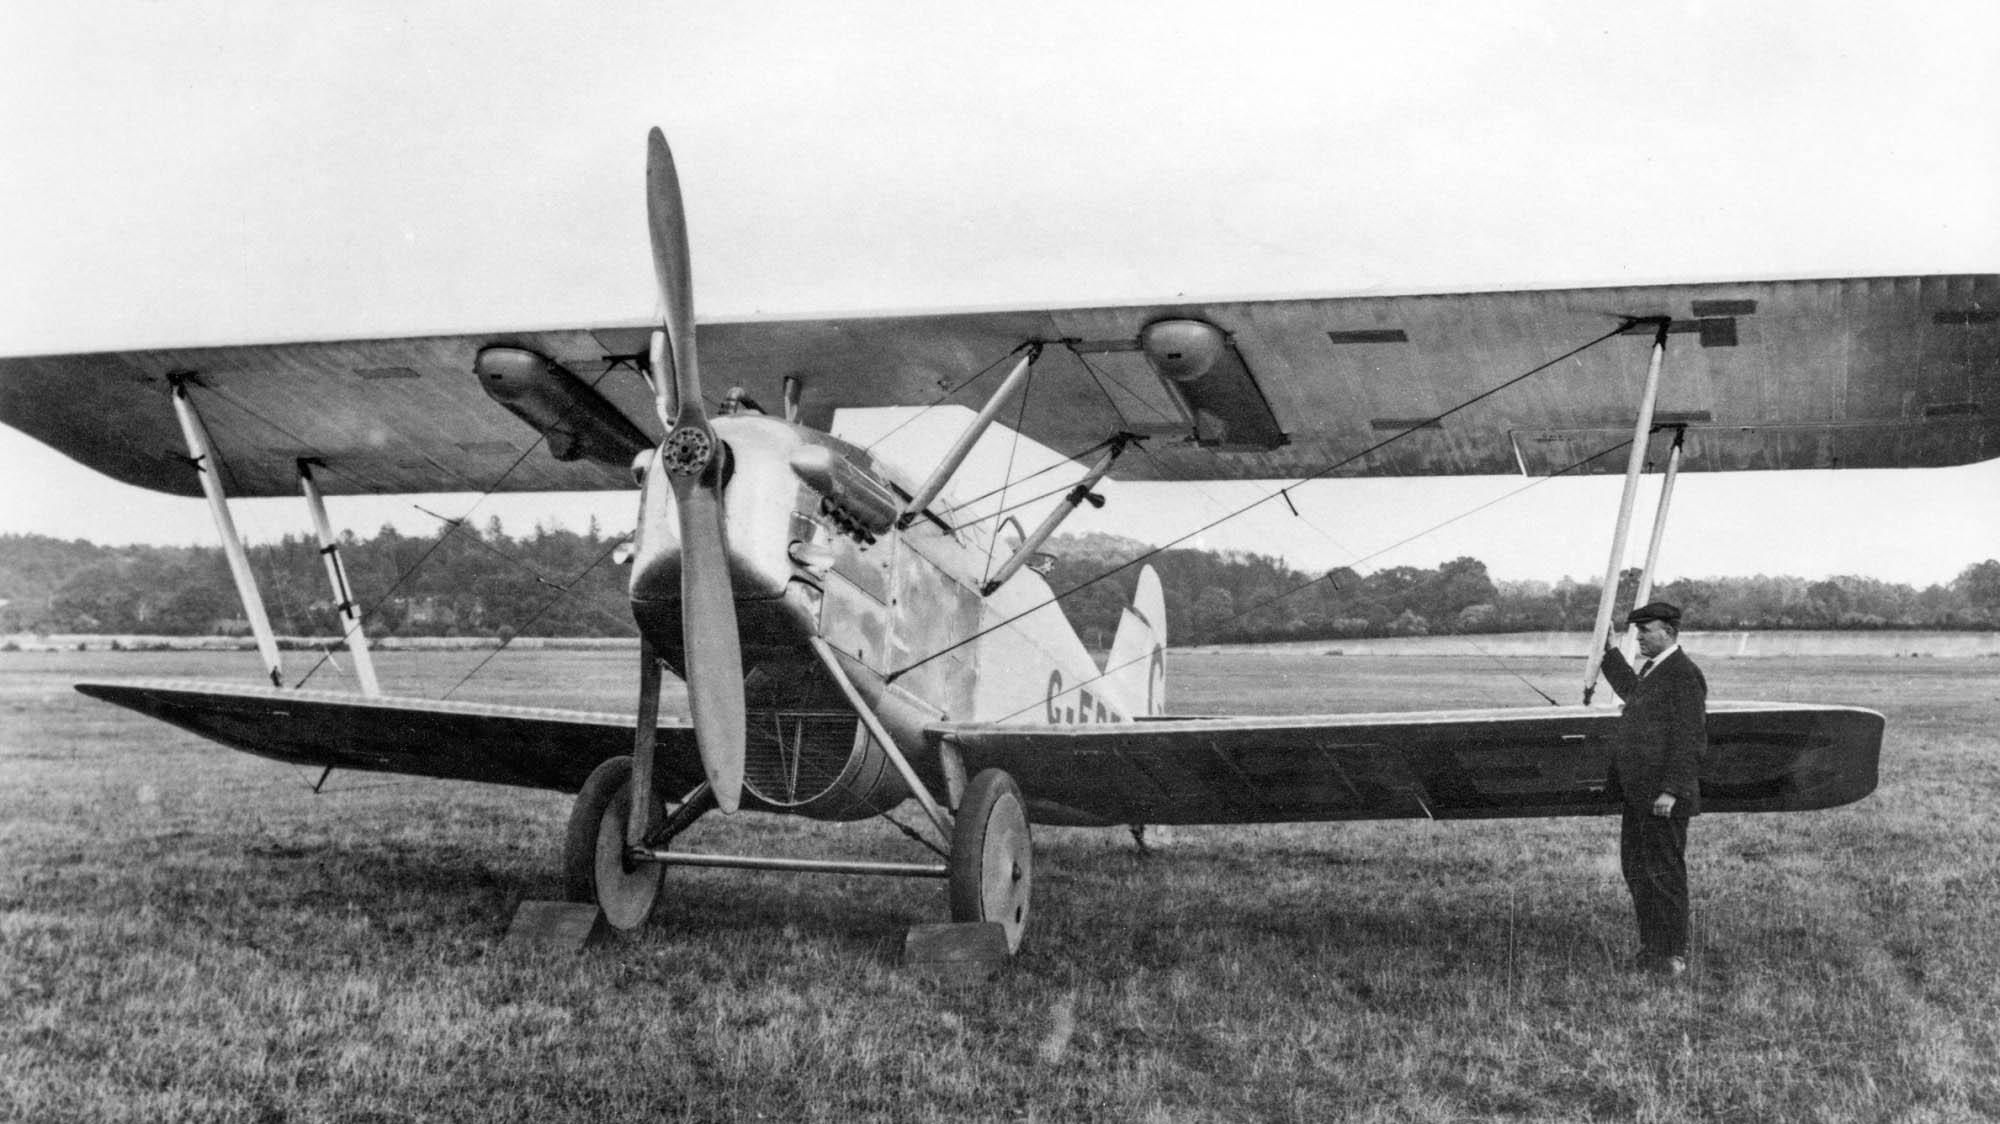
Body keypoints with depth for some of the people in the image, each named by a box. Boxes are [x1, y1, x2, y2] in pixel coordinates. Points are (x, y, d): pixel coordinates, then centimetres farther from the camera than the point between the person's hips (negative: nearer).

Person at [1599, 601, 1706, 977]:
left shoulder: (1683, 675, -15)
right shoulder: (1651, 669, 14)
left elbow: (1687, 741, -20)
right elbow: (1632, 691, 40)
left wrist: (1671, 791, -23)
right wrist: (1610, 652, 43)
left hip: (1663, 798, -10)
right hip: (1637, 794, 10)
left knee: (1664, 874, -2)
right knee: (1636, 869, 16)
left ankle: (1672, 955, 6)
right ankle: (1650, 947, 26)